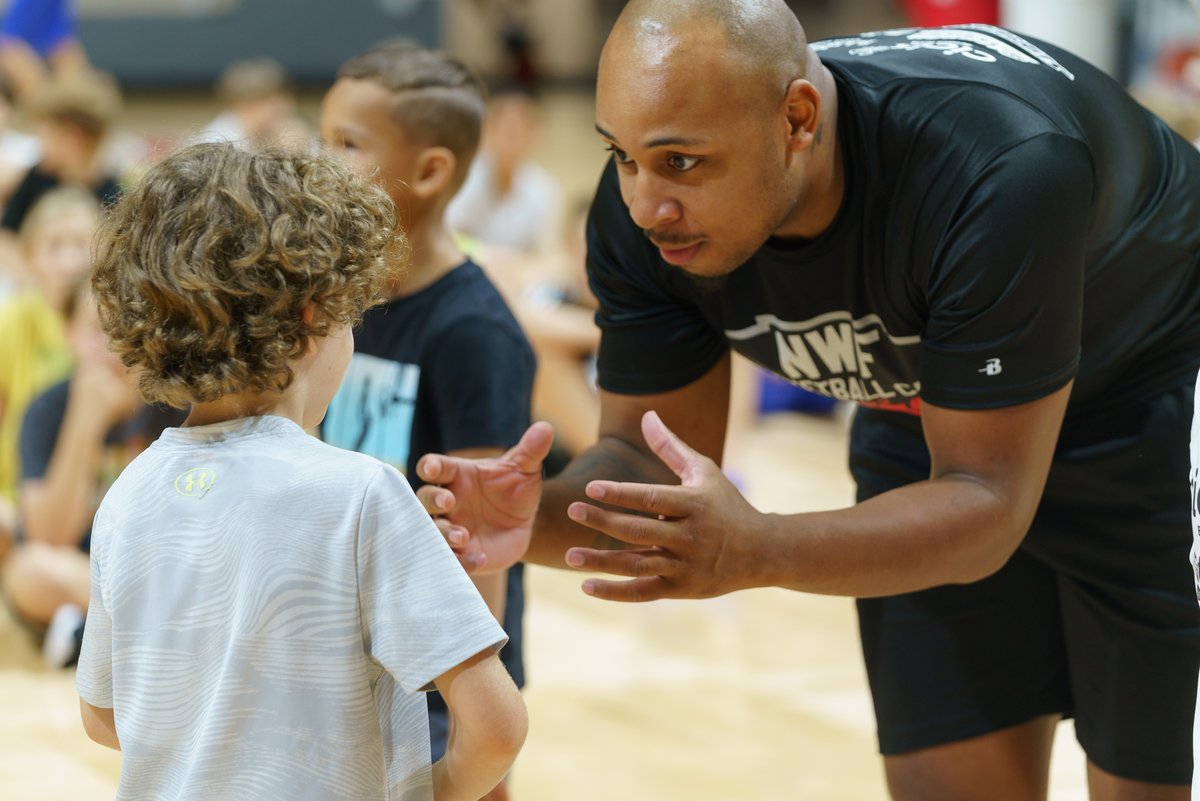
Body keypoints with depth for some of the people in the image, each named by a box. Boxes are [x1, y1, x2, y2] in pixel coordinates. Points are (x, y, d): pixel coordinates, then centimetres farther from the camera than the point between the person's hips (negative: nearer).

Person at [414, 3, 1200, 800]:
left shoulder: (998, 172, -40)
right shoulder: (643, 216, -23)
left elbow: (985, 505, -36)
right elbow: (649, 455, -14)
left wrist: (755, 551, -52)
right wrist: (539, 517, -37)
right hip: (924, 420, 4)